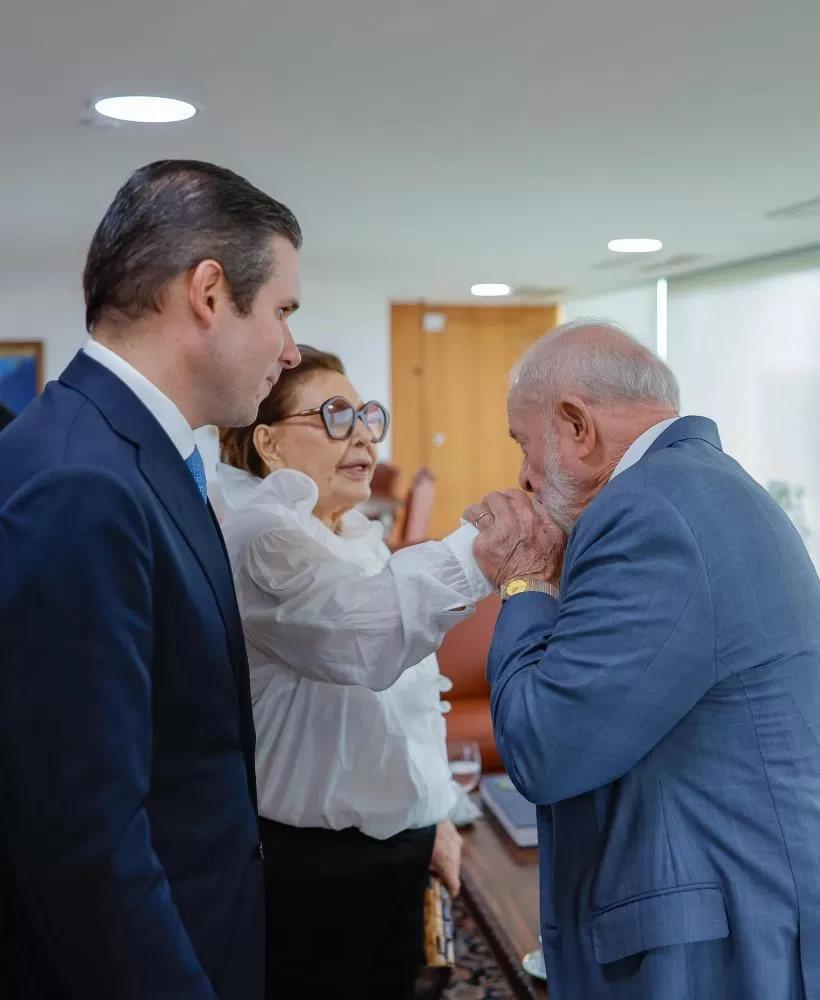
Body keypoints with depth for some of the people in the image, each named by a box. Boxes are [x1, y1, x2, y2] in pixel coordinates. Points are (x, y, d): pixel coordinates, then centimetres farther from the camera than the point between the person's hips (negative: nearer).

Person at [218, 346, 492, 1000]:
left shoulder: (358, 537, 11)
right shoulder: (257, 535, -18)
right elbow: (368, 633, -36)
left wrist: (435, 813, 18)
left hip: (397, 846, 8)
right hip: (308, 860, -8)